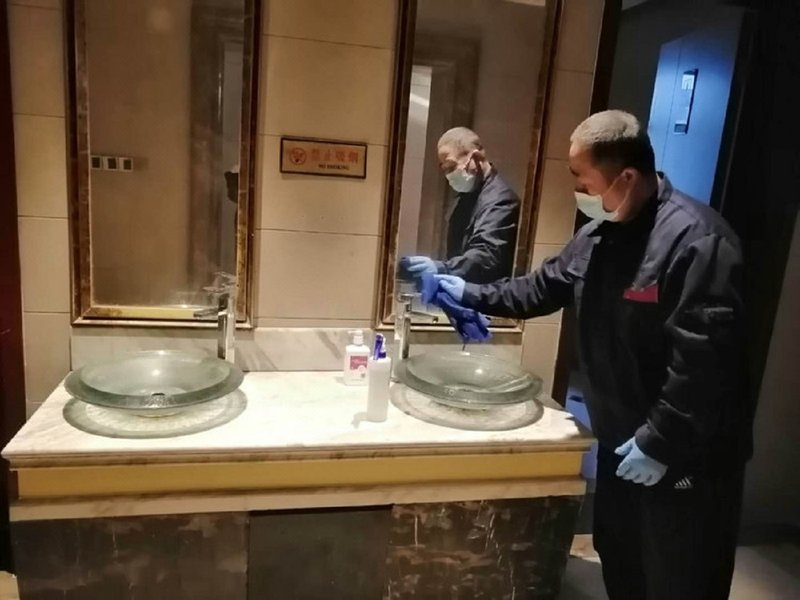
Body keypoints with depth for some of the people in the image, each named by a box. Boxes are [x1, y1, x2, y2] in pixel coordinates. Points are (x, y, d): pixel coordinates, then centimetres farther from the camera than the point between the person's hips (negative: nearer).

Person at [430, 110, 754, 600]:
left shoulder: (695, 240, -25)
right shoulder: (600, 235, 4)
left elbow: (705, 361, -28)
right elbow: (546, 287, 16)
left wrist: (659, 442, -24)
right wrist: (473, 295, 11)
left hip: (688, 457, -8)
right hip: (622, 443, 8)